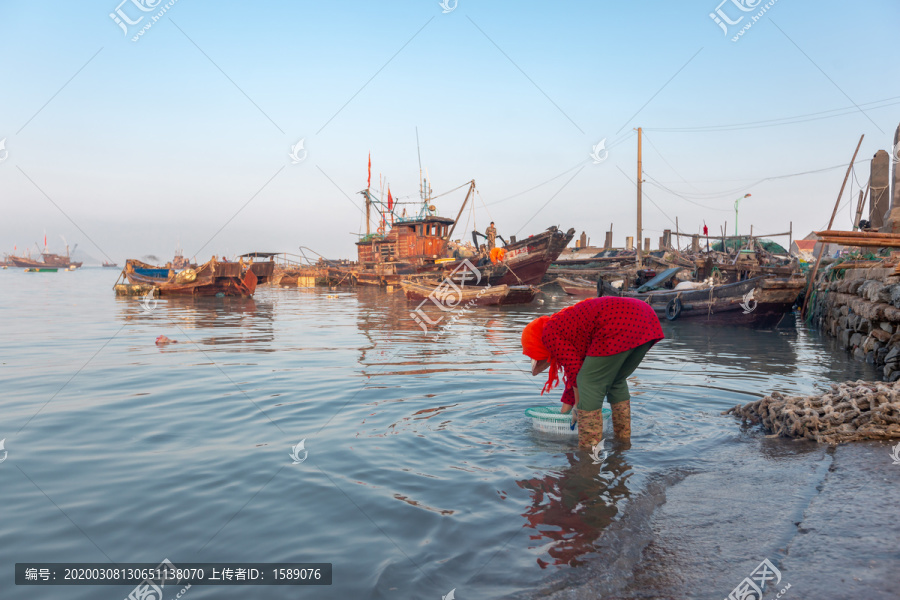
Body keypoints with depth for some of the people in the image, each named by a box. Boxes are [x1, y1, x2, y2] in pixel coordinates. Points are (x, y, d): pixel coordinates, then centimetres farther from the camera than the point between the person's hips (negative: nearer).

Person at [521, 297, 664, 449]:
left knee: (590, 383, 2)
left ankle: (589, 447, 6)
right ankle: (624, 439, 31)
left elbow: (575, 370, 3)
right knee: (617, 382, 24)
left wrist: (579, 407, 17)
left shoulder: (550, 334, 7)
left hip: (621, 326, -10)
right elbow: (576, 369, 41)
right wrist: (565, 410, 48)